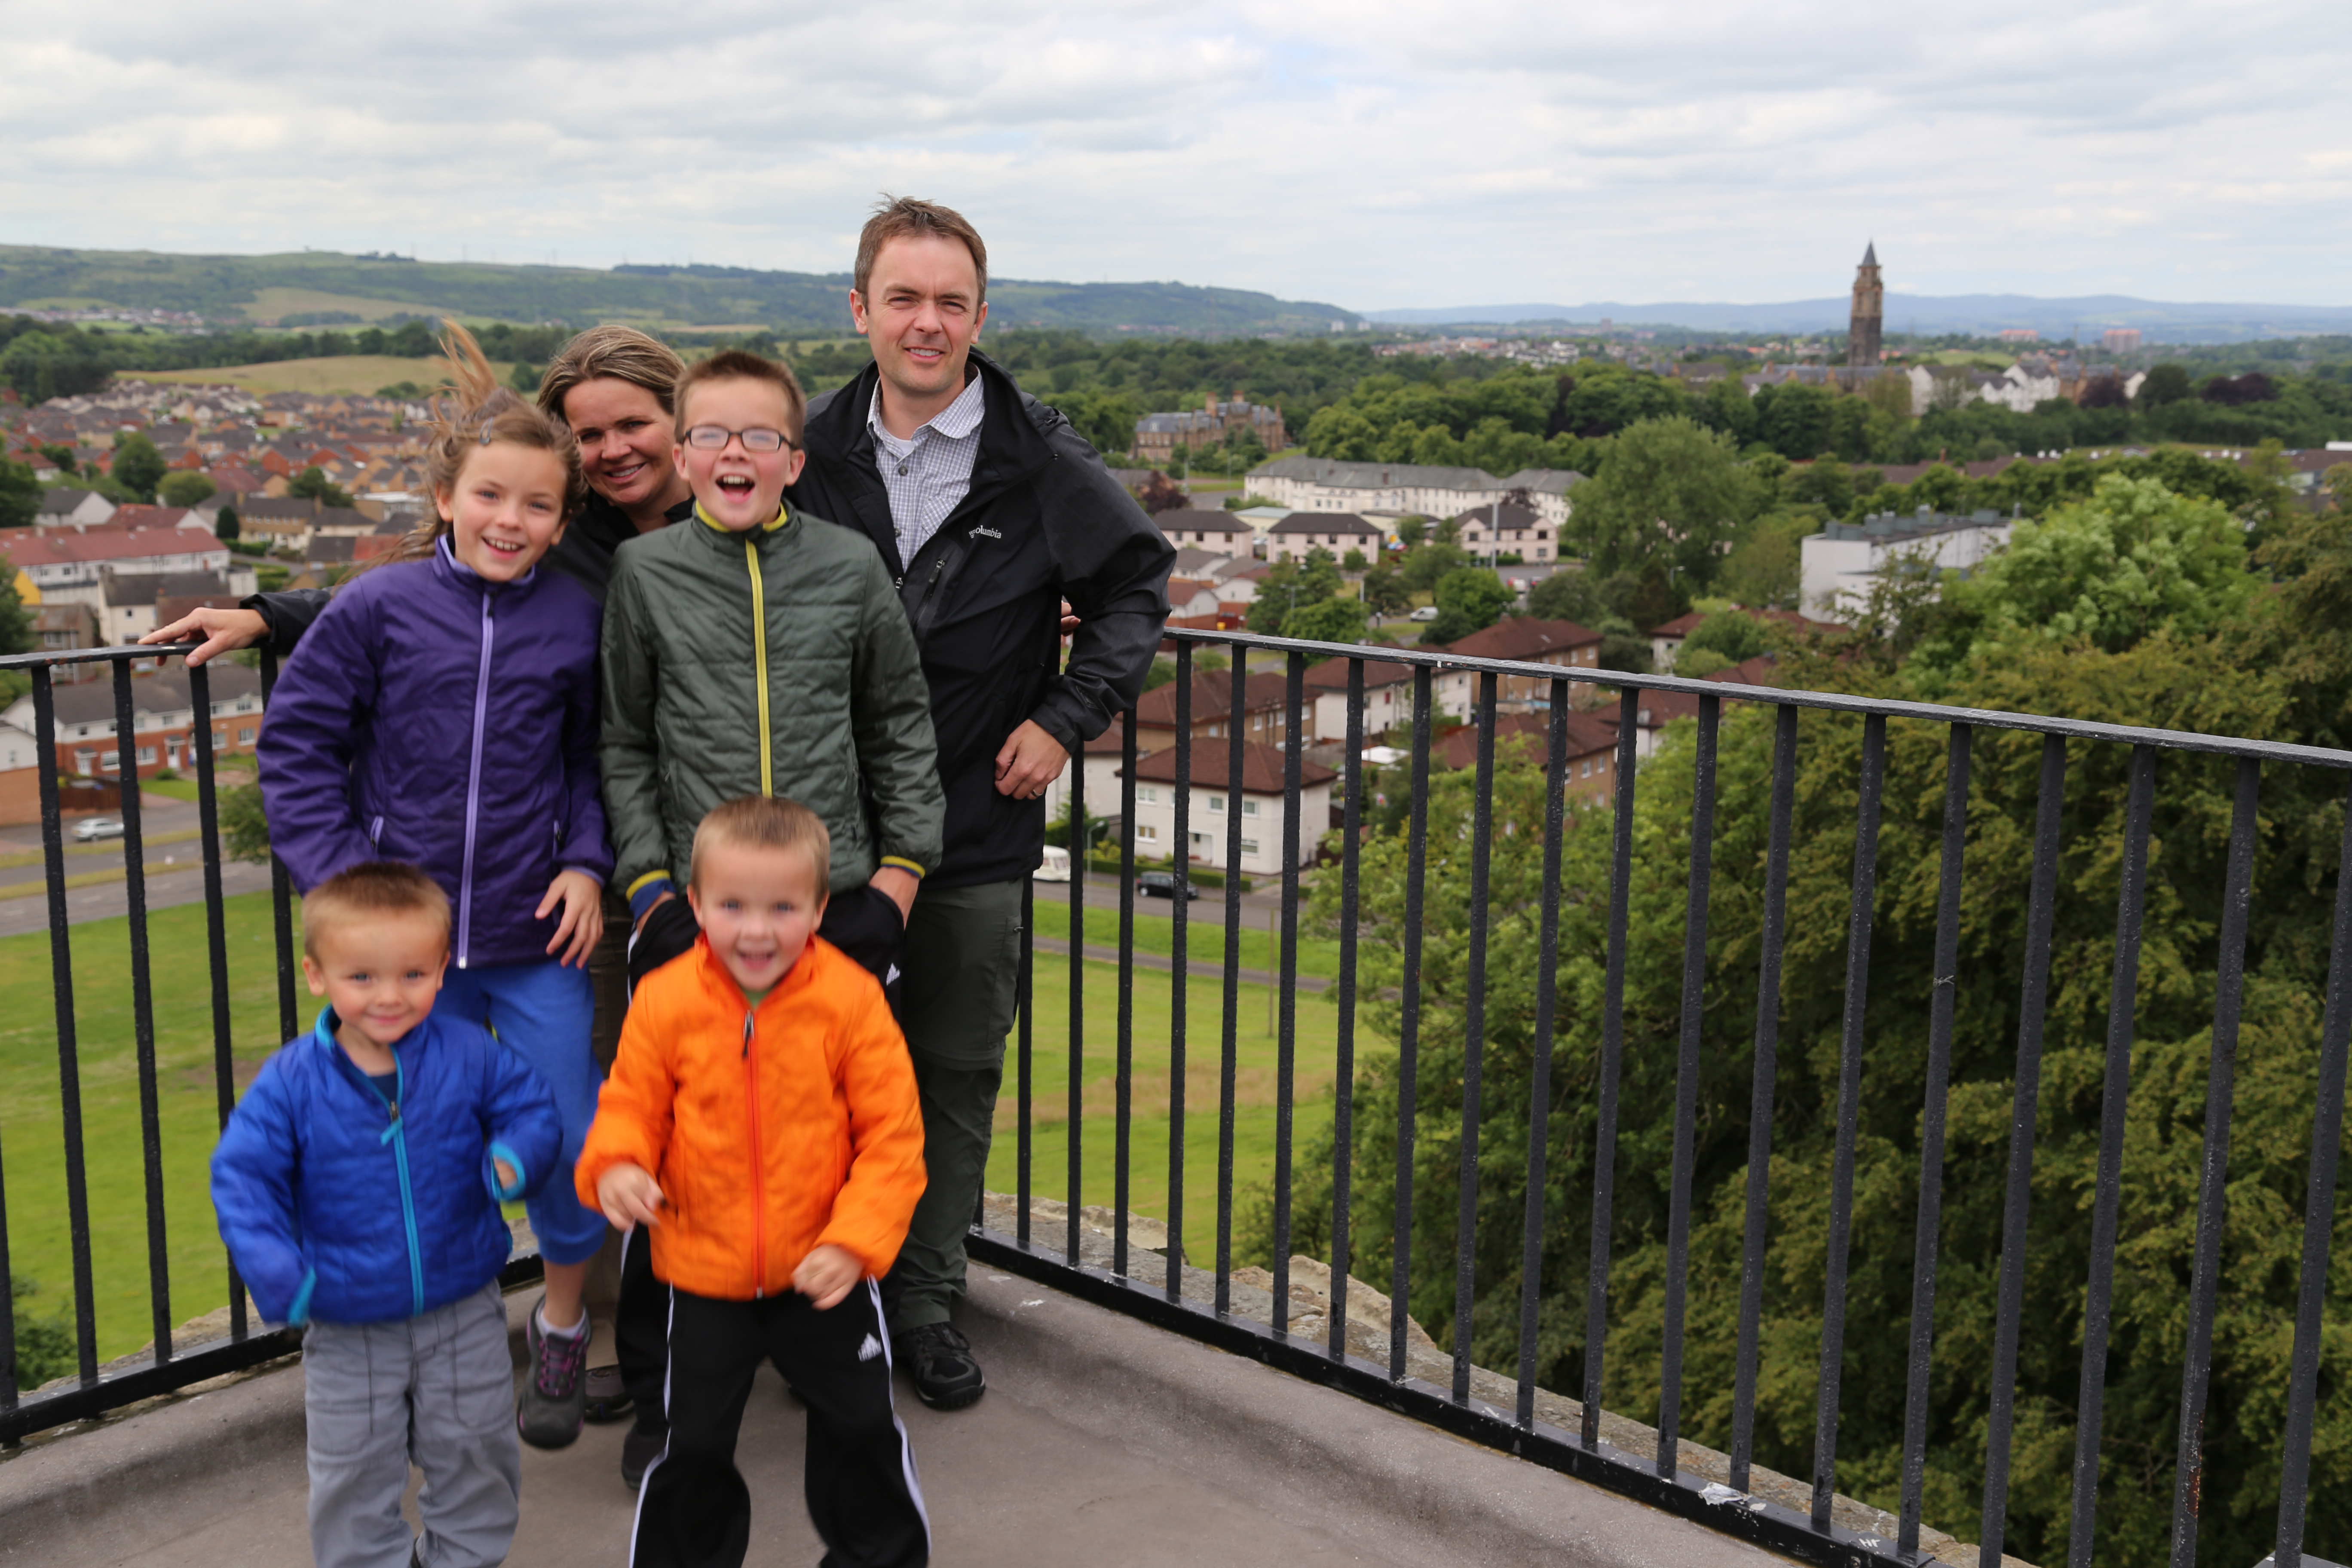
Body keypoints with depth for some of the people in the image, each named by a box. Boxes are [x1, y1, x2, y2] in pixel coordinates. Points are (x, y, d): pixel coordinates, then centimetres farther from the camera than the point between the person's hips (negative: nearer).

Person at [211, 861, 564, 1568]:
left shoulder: (469, 1055, -12)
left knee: (475, 1456, 18)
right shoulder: (291, 1082, -14)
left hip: (463, 1316, 1)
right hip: (348, 1330, -1)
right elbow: (242, 1176, -12)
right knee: (353, 1475, 13)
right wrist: (274, 1270, -24)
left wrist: (515, 1159, -25)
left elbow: (531, 1108, -2)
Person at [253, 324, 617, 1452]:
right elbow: (297, 744, 1)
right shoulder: (378, 607, -6)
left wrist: (586, 862, -1)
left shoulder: (576, 617, 0)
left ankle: (562, 1327, 28)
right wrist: (339, 876, -6)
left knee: (566, 1143, 3)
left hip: (536, 936, 1)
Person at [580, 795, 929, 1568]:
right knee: (693, 1442, 15)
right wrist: (615, 1166, -22)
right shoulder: (665, 1001, -12)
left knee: (860, 1428, 16)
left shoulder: (851, 998, -15)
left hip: (826, 1274, 0)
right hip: (704, 1276, 1)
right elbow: (630, 1107, 0)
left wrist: (854, 1241, -20)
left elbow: (892, 1135, -12)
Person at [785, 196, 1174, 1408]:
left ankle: (925, 1301, 24)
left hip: (979, 831, -1)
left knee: (958, 1075, 9)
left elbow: (1137, 581, 7)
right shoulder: (812, 453, 2)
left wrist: (1068, 716, -2)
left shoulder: (1041, 462, -4)